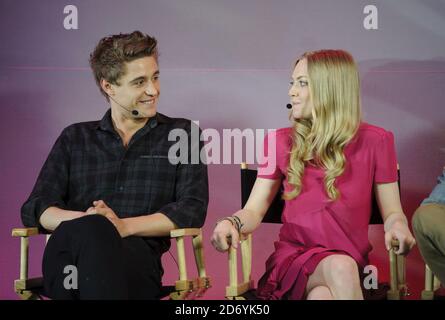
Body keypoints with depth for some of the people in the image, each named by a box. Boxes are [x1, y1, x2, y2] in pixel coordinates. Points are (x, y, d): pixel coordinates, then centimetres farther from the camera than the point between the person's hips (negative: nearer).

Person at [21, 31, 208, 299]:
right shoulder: (75, 138, 23)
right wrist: (83, 221, -11)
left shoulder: (182, 134, 18)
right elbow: (35, 209, 12)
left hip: (138, 256, -1)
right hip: (68, 253, 2)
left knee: (94, 233, -39)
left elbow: (192, 210, 5)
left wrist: (123, 226, -10)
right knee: (87, 230, -38)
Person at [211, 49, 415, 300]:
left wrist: (398, 226, -17)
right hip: (293, 257, 1)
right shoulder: (281, 142, 8)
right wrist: (231, 223, -18)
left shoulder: (374, 141, 4)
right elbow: (254, 211, 5)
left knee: (322, 293, -36)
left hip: (350, 259, 0)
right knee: (339, 268, -35)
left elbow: (392, 212, 8)